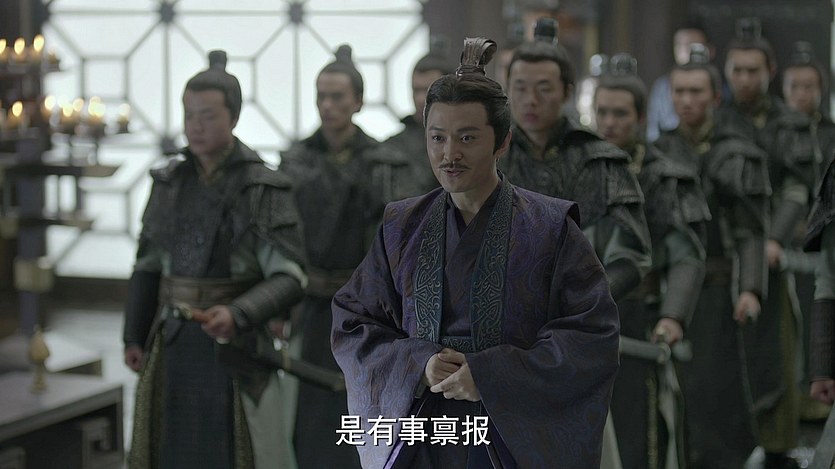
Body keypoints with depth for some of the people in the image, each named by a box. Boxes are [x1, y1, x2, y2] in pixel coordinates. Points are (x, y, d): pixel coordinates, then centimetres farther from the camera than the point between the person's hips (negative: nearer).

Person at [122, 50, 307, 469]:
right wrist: (134, 337, 9)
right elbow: (149, 264, 13)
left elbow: (288, 278, -14)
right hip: (173, 344, 5)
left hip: (235, 346, -4)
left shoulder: (266, 188, -9)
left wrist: (236, 315, -30)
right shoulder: (169, 183, 6)